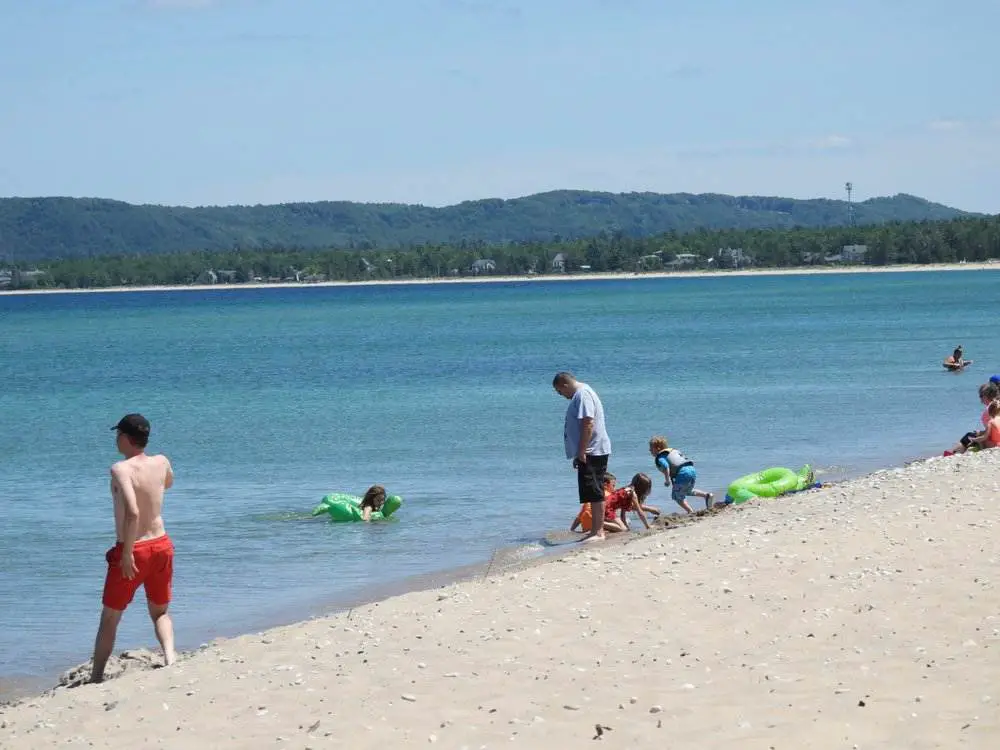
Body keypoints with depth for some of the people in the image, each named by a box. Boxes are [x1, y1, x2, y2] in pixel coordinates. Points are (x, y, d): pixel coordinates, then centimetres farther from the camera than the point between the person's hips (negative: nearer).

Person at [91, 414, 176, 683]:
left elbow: (132, 512, -30)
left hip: (132, 550, -5)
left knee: (110, 618, 11)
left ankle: (96, 678, 16)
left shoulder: (121, 469, -18)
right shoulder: (161, 463, -1)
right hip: (161, 545, 5)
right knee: (160, 612, 21)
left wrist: (127, 553, -24)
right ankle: (170, 658, -2)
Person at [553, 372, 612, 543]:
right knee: (594, 494, 13)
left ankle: (598, 532, -9)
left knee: (594, 493, -10)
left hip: (592, 452, -11)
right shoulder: (581, 394, 20)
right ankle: (597, 531, 17)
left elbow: (588, 423, -23)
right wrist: (579, 453, 24)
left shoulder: (582, 394, -13)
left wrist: (581, 451, -21)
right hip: (590, 453, 11)